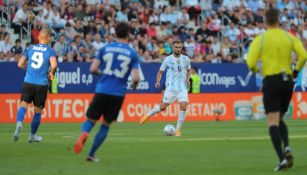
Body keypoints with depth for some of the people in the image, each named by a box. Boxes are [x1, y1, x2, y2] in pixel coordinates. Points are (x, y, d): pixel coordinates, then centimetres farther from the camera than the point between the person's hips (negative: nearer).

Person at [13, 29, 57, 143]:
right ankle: (32, 135, 23)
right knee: (38, 110, 11)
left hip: (28, 82, 2)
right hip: (42, 84, -2)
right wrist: (51, 73, 5)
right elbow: (53, 65, -15)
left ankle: (19, 123, -32)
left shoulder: (30, 48, 11)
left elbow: (20, 64, 12)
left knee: (24, 103, -1)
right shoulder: (50, 51, 1)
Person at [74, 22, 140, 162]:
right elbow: (136, 78, -7)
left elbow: (93, 69, 0)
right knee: (106, 125, 13)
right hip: (118, 93, 0)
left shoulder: (106, 48, 4)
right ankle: (91, 154, 10)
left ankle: (83, 135, -27)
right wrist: (134, 85, 16)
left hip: (102, 90, 0)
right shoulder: (133, 54, 0)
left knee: (90, 120, 8)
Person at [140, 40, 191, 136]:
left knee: (184, 106, -15)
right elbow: (160, 71, 7)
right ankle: (148, 115, 21)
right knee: (163, 106, -8)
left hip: (182, 88, 2)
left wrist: (187, 79, 5)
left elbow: (189, 70, 23)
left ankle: (178, 130, -5)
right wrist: (158, 81, -9)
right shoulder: (168, 59, 0)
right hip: (170, 87, -2)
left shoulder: (186, 59, 7)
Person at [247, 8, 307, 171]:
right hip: (287, 80, 4)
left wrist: (255, 69, 11)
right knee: (279, 119, 19)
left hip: (271, 81, -4)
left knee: (273, 121, -4)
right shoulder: (289, 37, 5)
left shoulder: (260, 39, -4)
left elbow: (251, 62, -11)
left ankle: (282, 158, -17)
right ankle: (286, 147, -7)